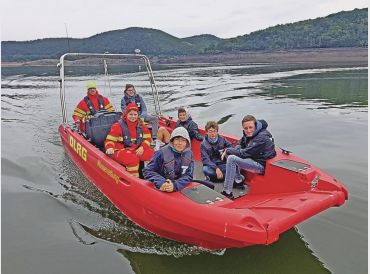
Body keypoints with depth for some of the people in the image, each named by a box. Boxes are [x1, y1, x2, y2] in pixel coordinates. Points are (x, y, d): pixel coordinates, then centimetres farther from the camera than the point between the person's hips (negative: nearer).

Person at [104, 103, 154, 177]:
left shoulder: (141, 126, 8)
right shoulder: (118, 126, -6)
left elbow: (148, 138, 11)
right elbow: (109, 140, -6)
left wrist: (142, 147, -8)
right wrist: (110, 148, -28)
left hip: (137, 150, 5)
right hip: (122, 151, -5)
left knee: (151, 154, -17)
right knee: (133, 159, -36)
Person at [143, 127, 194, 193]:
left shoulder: (189, 154, -2)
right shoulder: (163, 153, -12)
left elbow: (188, 176, -5)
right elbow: (148, 171, -8)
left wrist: (175, 185, -22)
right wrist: (161, 183, -22)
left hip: (180, 189, 1)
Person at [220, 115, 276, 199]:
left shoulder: (261, 138, -23)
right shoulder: (248, 134, 2)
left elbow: (244, 153, -23)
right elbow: (239, 145, 13)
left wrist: (228, 150, -13)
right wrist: (228, 151, -7)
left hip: (261, 165, -10)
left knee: (231, 159, -22)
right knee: (231, 154, 9)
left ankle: (227, 192, -19)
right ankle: (239, 180, 13)